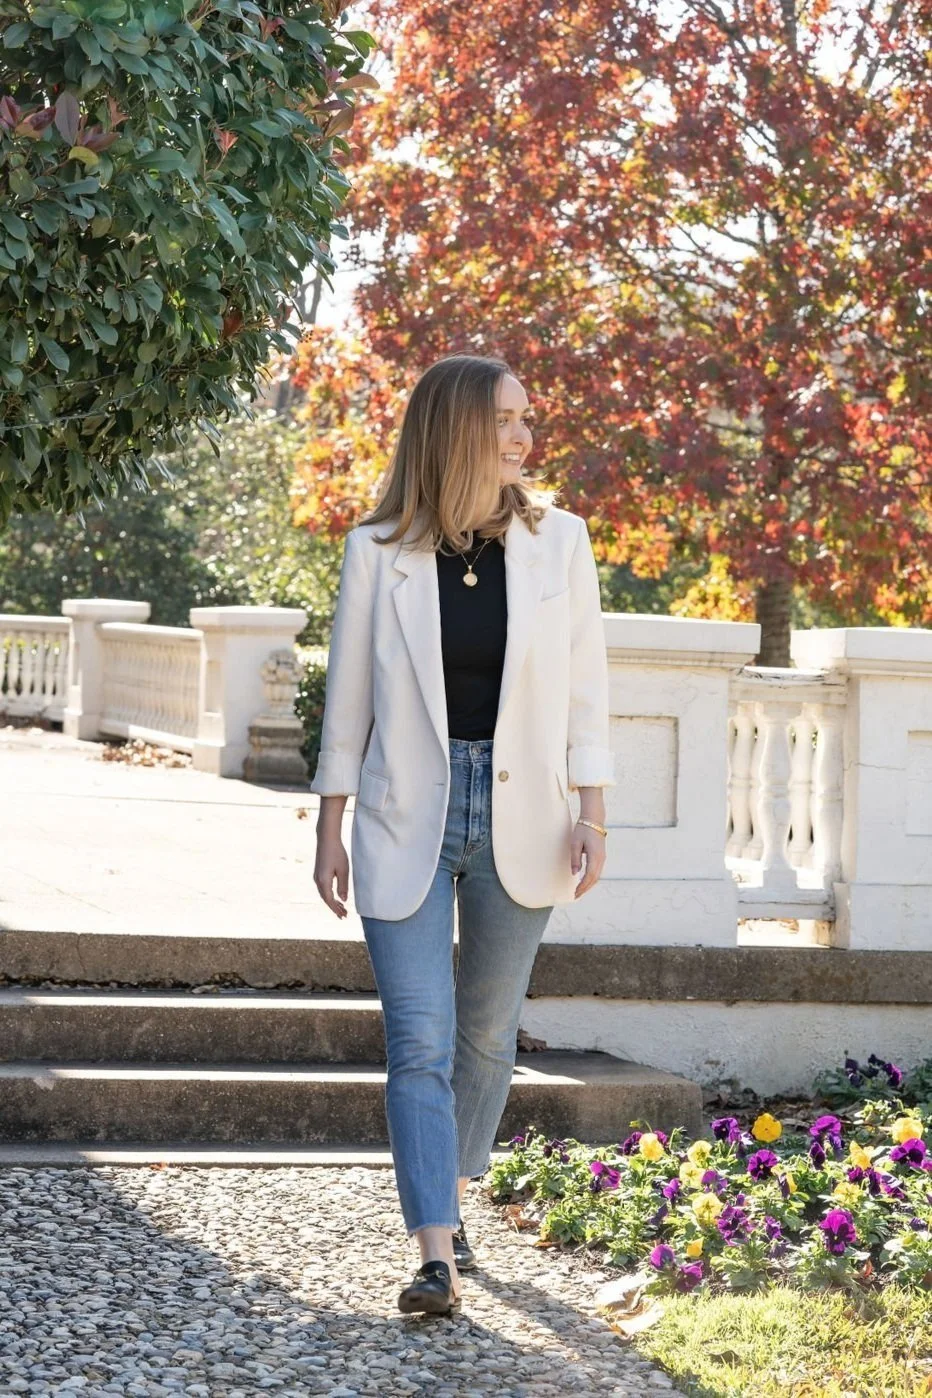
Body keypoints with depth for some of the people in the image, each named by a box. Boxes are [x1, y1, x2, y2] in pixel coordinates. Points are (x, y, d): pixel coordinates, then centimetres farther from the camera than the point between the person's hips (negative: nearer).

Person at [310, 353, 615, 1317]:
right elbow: (349, 695, 3)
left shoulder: (557, 539, 1)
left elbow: (586, 688, 3)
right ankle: (438, 1256, -11)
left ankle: (452, 1197, 33)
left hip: (517, 815, 2)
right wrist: (329, 827, 3)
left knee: (486, 1030, 12)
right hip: (407, 819, -2)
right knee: (420, 1043, -8)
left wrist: (592, 815, -3)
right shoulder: (379, 551, -2)